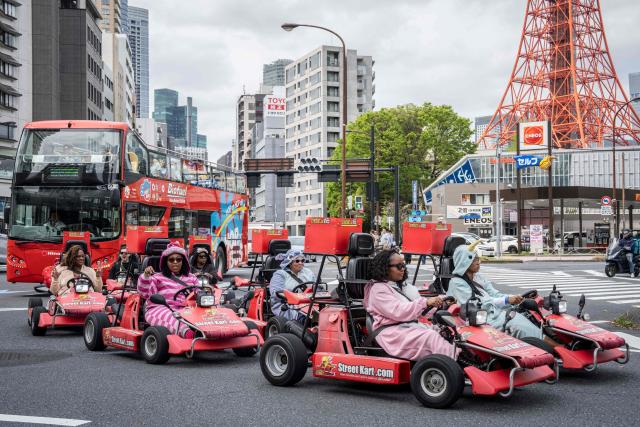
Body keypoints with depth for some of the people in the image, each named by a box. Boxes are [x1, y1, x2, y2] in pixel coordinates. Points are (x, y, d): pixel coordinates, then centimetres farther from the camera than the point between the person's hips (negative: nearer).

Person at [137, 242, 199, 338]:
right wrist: (146, 276, -13)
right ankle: (185, 330, -66)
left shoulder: (191, 278, 26)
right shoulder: (158, 277, 15)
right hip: (159, 309, -3)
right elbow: (145, 293, 2)